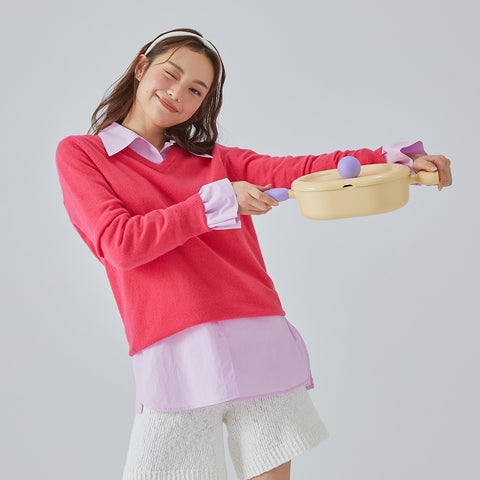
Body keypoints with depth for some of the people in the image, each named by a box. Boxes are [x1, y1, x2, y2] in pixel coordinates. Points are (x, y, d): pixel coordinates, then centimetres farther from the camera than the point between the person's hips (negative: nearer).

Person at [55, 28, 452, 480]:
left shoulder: (213, 158, 18)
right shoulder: (79, 153, 9)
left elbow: (301, 170, 5)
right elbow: (121, 244, -5)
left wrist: (396, 158, -7)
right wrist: (218, 200, -8)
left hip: (261, 343, 3)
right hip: (176, 353, -3)